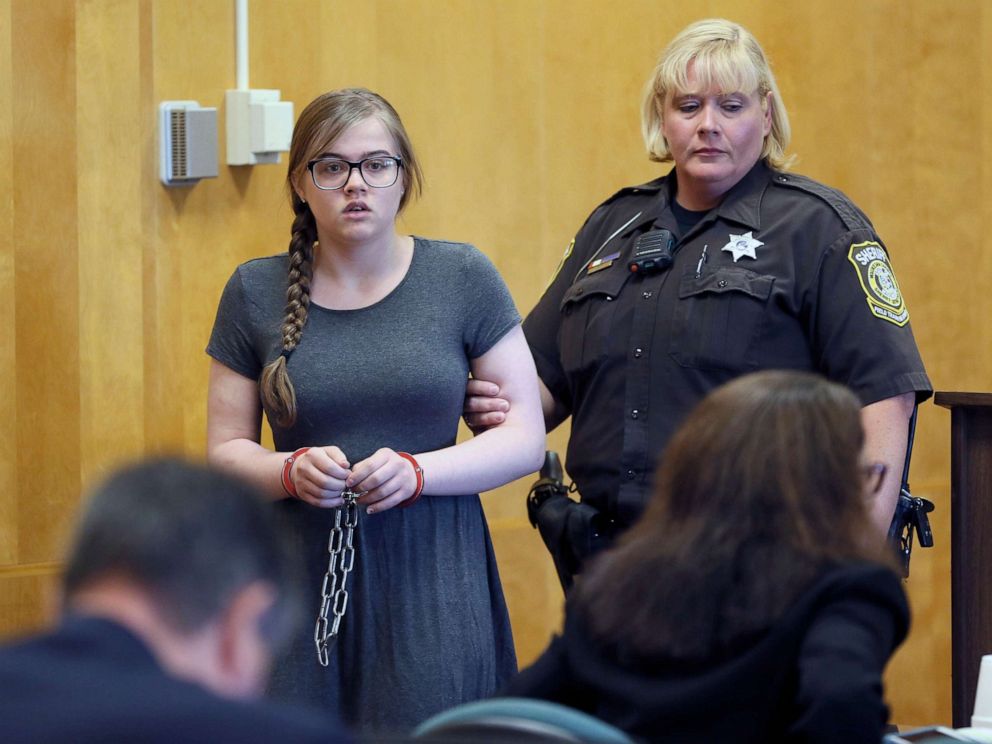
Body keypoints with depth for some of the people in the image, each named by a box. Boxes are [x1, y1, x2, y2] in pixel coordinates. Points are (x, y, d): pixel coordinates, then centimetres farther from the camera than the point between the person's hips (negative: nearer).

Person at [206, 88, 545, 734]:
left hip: (431, 582, -1)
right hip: (301, 581, 1)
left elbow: (526, 438, 1)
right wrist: (292, 471, -13)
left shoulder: (463, 279, 1)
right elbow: (225, 450, 9)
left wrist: (417, 471, -15)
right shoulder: (255, 293, 6)